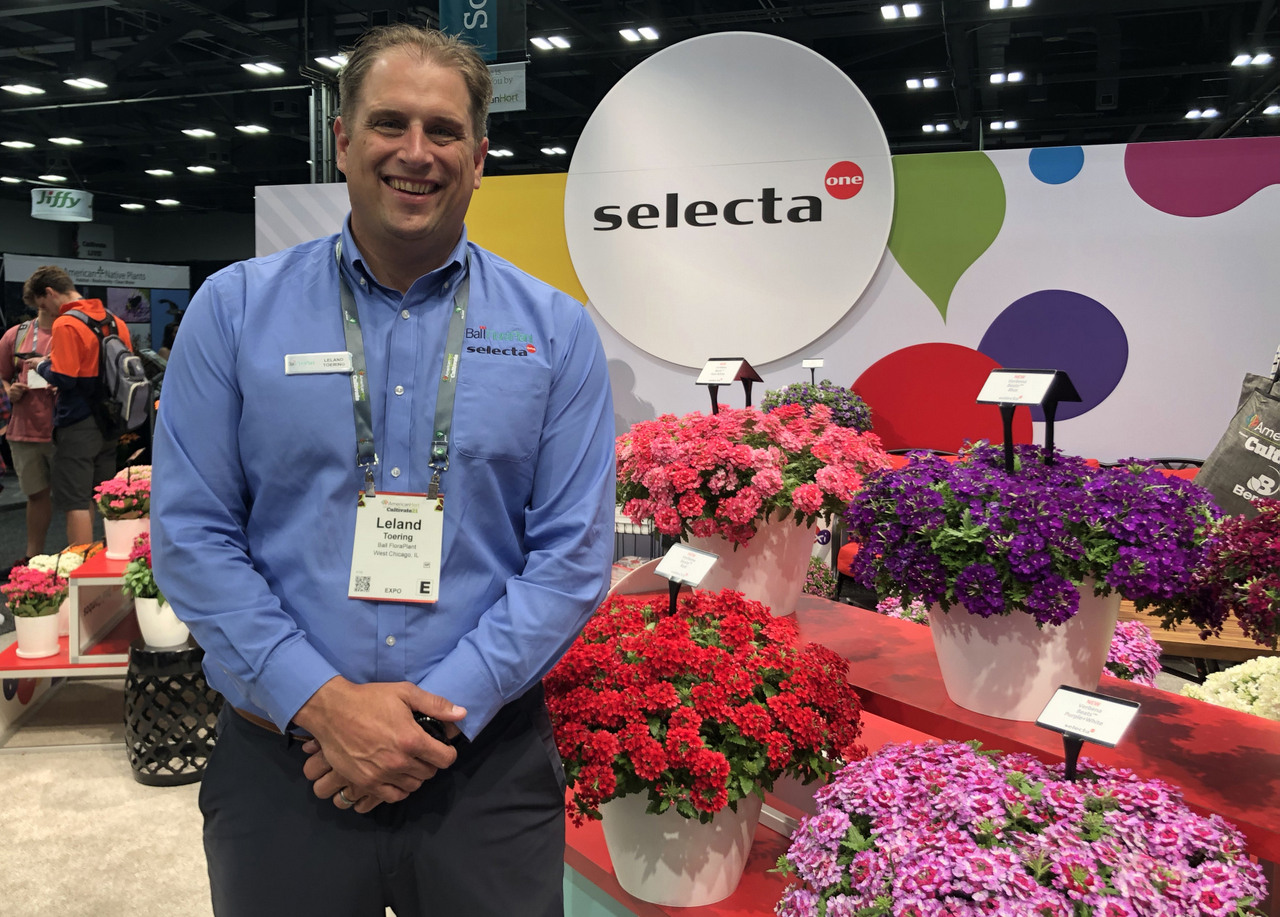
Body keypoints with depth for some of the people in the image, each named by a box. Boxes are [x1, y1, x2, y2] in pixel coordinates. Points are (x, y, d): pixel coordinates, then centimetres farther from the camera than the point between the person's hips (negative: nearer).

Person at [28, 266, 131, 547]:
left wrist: (43, 366, 1)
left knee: (76, 503, -2)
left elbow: (64, 378, -19)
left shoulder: (66, 324, -14)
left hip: (78, 424, -7)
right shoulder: (115, 320, 8)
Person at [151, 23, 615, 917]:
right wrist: (322, 702, -13)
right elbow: (191, 535, -3)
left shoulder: (556, 332, -1)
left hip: (487, 763, 0)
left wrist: (441, 711, -12)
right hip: (283, 756, 0)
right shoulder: (235, 309, 0)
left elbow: (574, 553, -4)